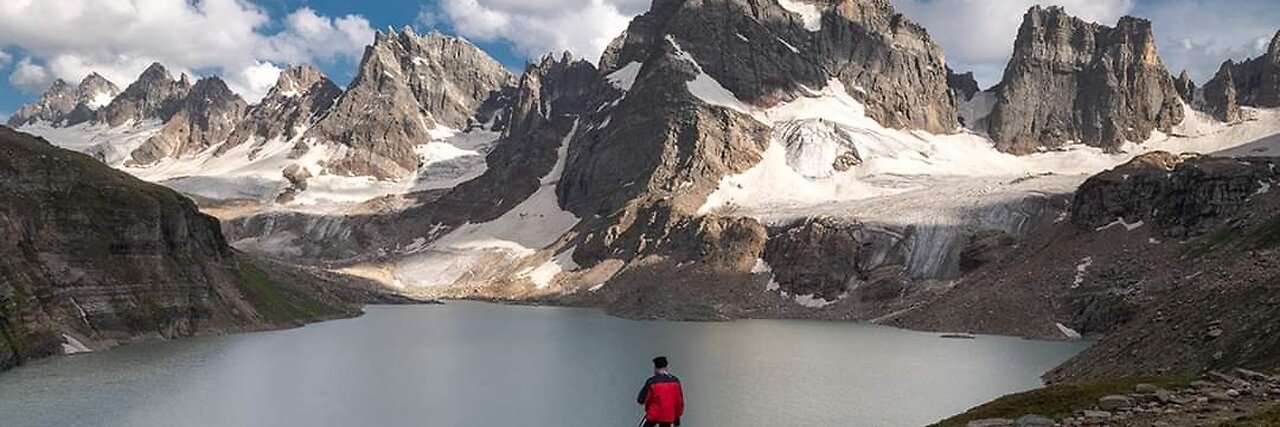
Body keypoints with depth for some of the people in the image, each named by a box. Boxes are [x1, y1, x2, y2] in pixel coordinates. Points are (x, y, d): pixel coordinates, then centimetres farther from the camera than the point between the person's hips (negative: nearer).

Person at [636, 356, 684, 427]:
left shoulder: (652, 381, -12)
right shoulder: (675, 381, -1)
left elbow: (641, 400, -9)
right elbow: (679, 400, 4)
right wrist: (677, 417, 14)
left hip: (653, 415, -4)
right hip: (669, 416, 4)